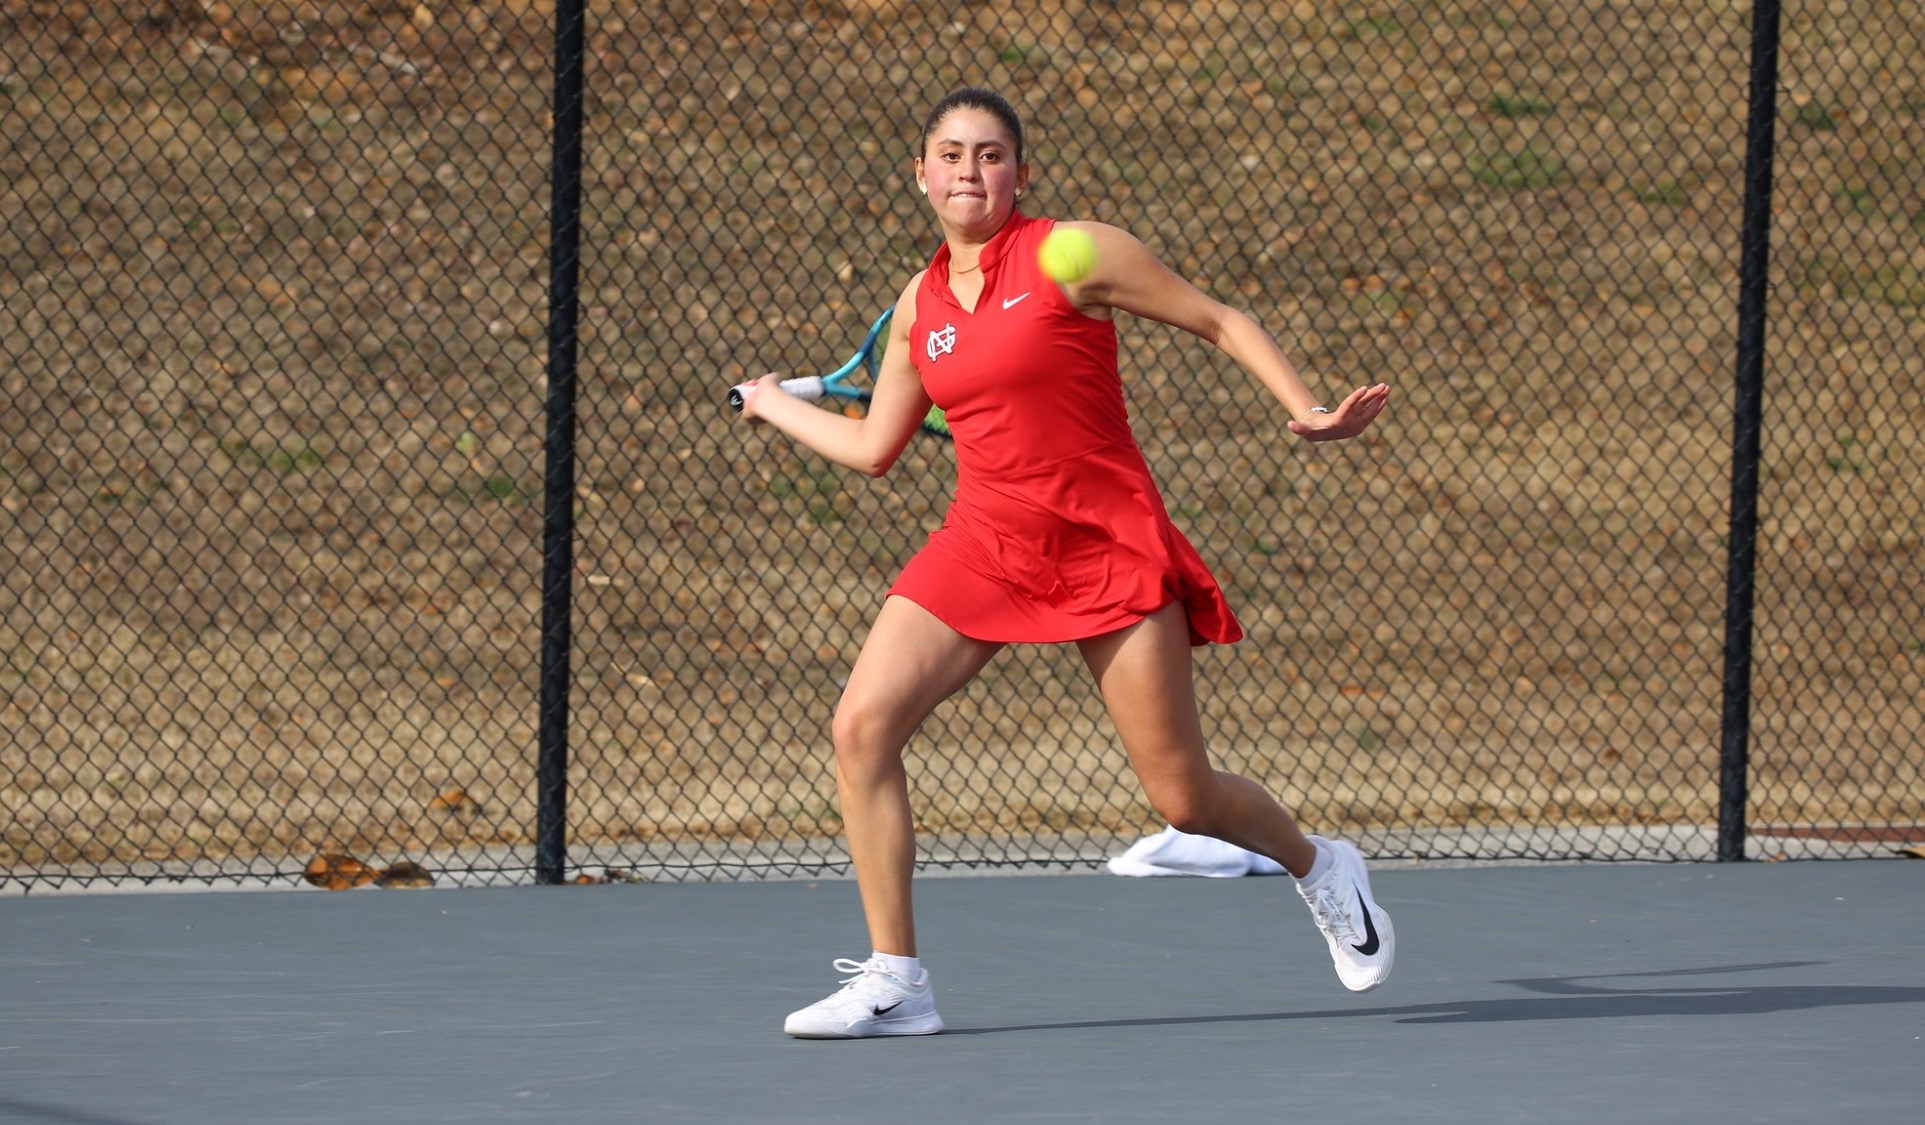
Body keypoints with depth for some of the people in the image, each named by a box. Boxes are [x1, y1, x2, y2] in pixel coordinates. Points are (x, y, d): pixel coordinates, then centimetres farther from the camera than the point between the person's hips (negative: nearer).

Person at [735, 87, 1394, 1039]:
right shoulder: (920, 304, 9)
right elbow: (872, 449, 20)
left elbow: (1221, 323, 0)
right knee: (861, 726, -15)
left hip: (1105, 547, -4)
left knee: (1184, 800, -4)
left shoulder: (1074, 255, -7)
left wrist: (1308, 412, -11)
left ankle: (1321, 870, 31)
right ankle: (893, 982, -6)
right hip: (983, 544, 5)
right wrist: (775, 407, 29)